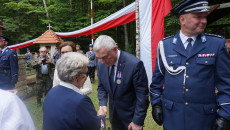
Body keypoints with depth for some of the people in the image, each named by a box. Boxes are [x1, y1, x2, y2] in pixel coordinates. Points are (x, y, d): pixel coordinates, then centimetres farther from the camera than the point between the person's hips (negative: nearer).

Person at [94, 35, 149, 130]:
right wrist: (102, 103, -10)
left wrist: (137, 122, -17)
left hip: (131, 116, -5)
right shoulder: (101, 65, -7)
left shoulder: (135, 64, -26)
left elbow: (142, 96, -20)